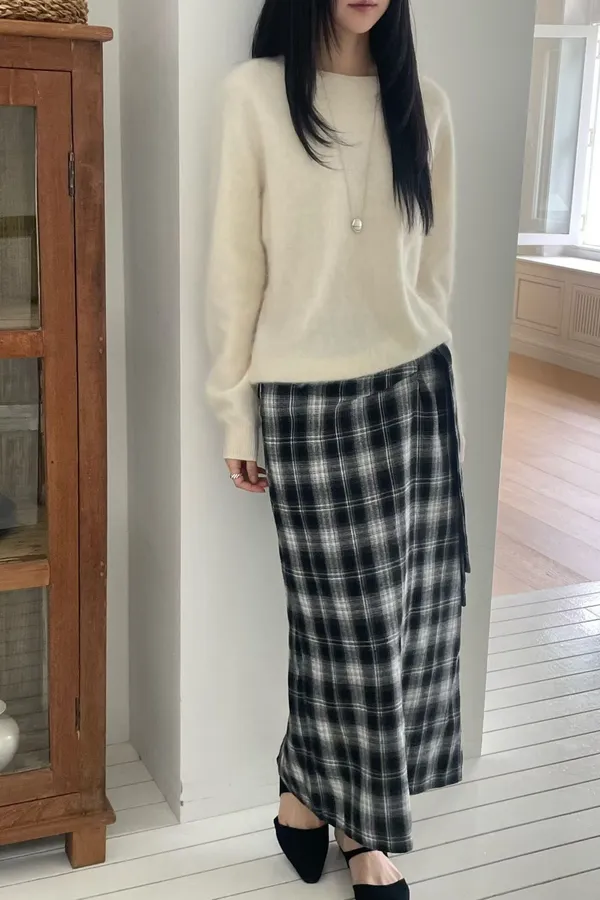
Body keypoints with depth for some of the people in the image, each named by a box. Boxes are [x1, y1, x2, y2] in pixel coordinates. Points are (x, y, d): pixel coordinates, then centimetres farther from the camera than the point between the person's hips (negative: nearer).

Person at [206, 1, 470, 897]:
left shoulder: (424, 103, 8)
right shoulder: (256, 93, -4)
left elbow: (436, 264, 12)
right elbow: (235, 265, -4)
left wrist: (421, 372, 13)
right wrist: (236, 413, -4)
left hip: (413, 391, 4)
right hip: (306, 403, -4)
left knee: (414, 617, 7)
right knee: (351, 627, 5)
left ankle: (313, 792, 29)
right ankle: (364, 826, 28)